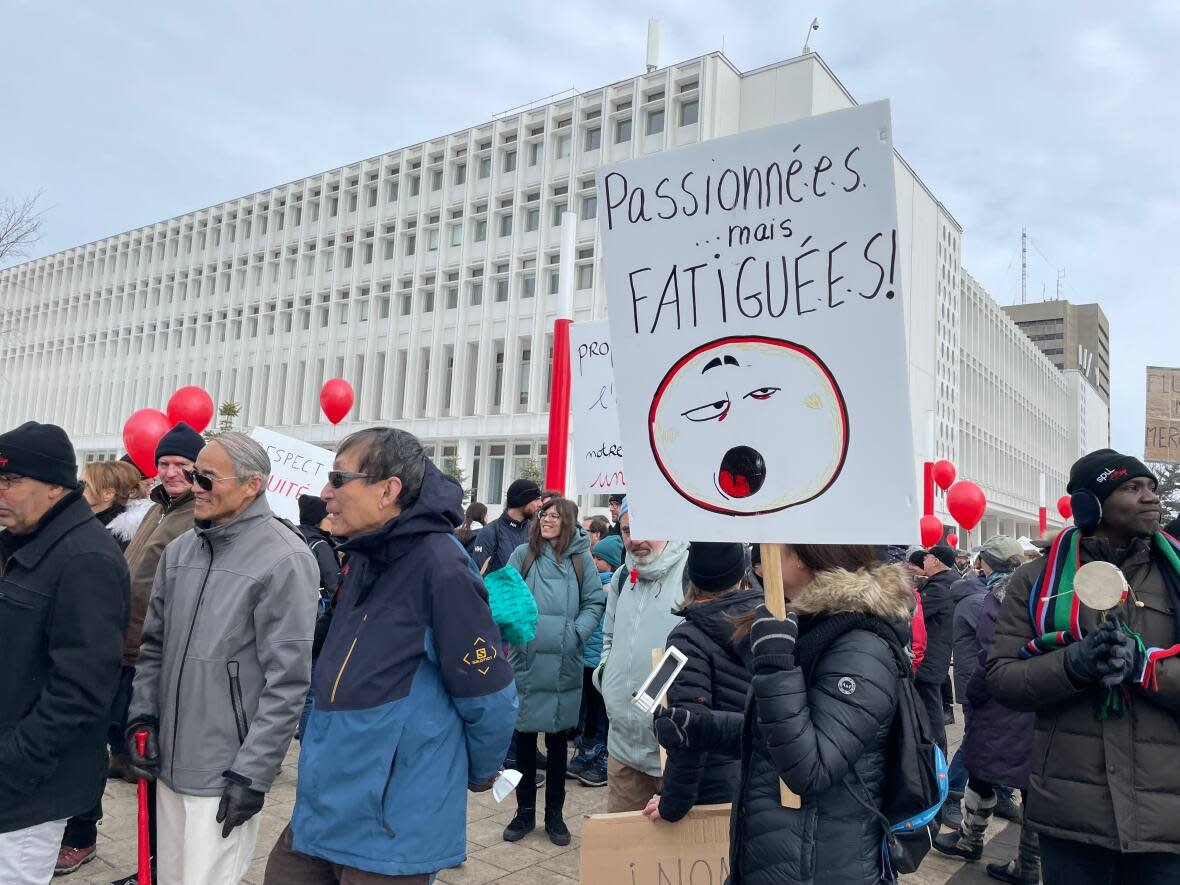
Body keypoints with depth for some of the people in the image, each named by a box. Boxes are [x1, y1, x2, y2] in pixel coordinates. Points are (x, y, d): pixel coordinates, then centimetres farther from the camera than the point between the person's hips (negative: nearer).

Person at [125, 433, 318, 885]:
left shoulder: (284, 560, -17)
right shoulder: (179, 550, 5)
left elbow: (287, 681, -18)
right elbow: (154, 646, 15)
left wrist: (253, 772, -17)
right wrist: (142, 716, 5)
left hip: (226, 772, -7)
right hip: (168, 761, 7)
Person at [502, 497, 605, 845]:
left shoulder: (581, 558, 2)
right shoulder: (523, 554, 2)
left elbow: (594, 603, 3)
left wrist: (576, 634, -12)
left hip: (563, 664, 0)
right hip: (525, 660, 0)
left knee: (557, 740, 11)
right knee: (524, 737, 10)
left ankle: (554, 814, 26)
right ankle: (525, 812, 26)